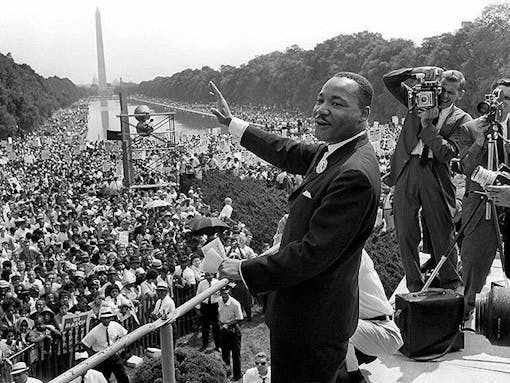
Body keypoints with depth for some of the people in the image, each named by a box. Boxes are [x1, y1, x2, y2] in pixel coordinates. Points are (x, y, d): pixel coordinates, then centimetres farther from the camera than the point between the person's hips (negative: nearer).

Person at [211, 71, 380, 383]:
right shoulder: (333, 151, 3)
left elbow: (313, 254, -28)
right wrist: (232, 122, 25)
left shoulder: (356, 174, -28)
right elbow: (289, 153, 19)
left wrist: (246, 271, -17)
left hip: (312, 324, -9)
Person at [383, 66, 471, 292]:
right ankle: (414, 286, 18)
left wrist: (427, 124, -13)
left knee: (442, 235, 3)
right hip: (406, 170, 2)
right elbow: (389, 80, 7)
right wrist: (418, 71, -7)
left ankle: (452, 287, 19)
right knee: (405, 234, 5)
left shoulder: (462, 120, 4)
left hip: (436, 177, -2)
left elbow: (446, 153, -10)